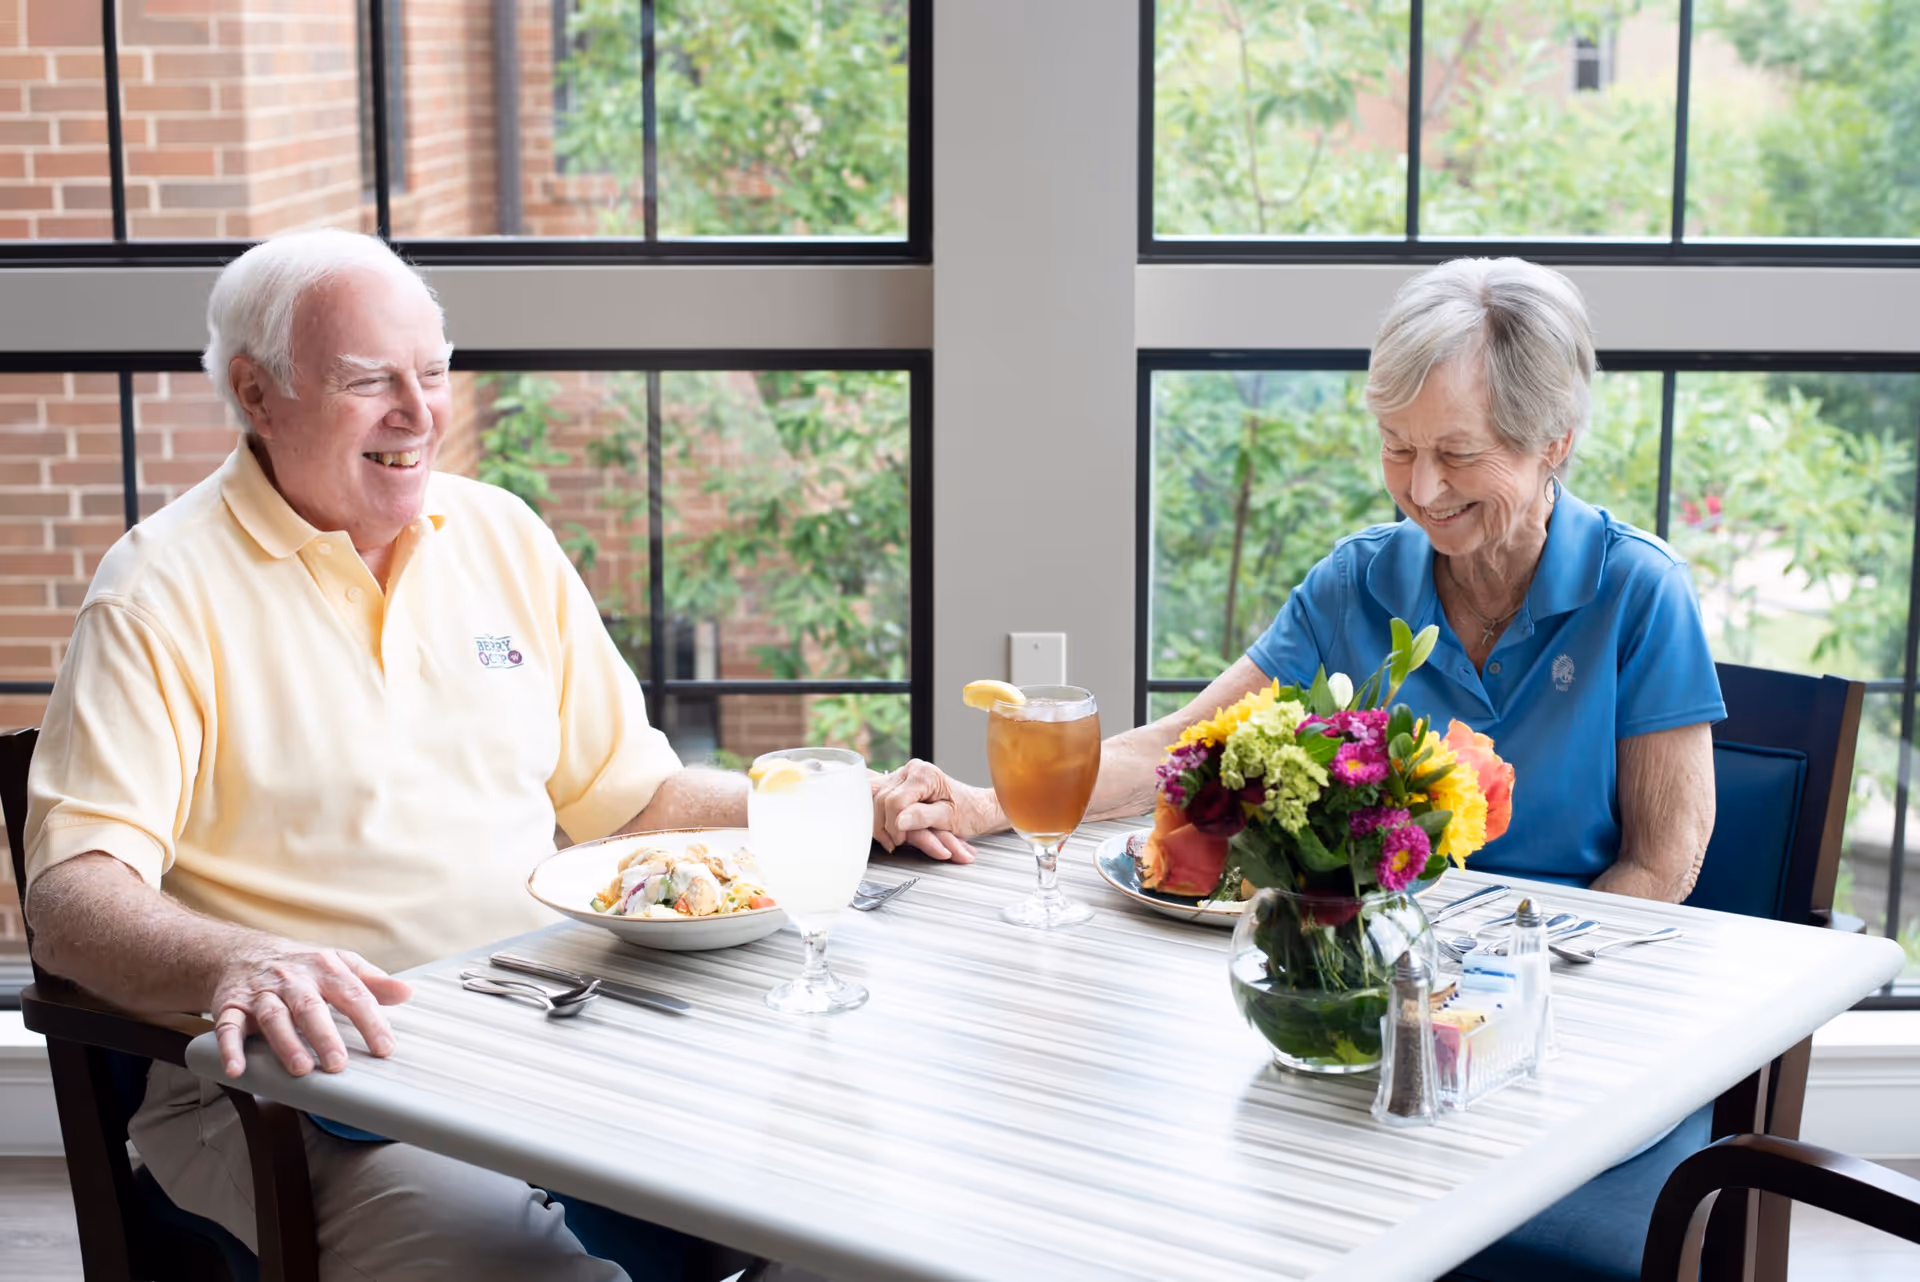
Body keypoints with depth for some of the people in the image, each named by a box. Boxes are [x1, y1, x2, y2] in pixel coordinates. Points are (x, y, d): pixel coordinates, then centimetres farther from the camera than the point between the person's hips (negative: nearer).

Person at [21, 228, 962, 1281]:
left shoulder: (502, 535, 14)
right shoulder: (166, 592, -5)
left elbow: (632, 795, 20)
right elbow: (73, 898, -15)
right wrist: (232, 964, -37)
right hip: (310, 1079, -5)